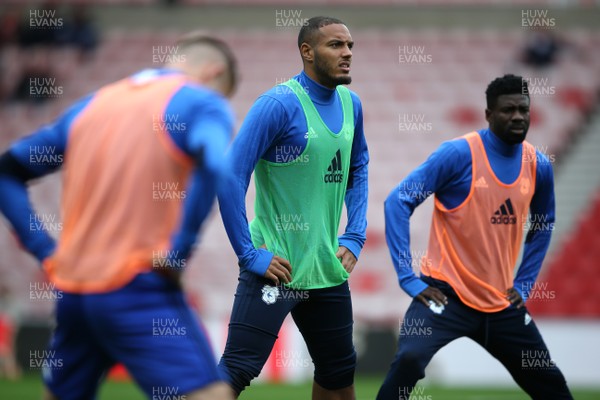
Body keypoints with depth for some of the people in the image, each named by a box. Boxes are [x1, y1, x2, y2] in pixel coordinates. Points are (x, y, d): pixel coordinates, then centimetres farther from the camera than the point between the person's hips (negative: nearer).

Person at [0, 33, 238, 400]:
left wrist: (45, 251, 15)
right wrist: (177, 253, -15)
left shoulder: (91, 104, 19)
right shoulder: (203, 103, 0)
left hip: (71, 290, 7)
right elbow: (214, 166, -22)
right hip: (138, 292, -6)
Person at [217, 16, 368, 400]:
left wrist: (355, 238, 10)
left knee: (339, 369, 18)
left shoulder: (351, 104, 7)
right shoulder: (280, 104, -16)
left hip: (327, 268, 8)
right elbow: (230, 177, -18)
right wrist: (250, 254, -19)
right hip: (275, 266, -8)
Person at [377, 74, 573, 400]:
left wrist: (523, 285, 12)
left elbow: (543, 226, 21)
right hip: (447, 294, -5)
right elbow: (397, 202, -13)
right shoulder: (459, 153, -13)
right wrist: (408, 278, -17)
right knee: (410, 358, -31)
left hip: (502, 303, 6)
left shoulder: (538, 166, 2)